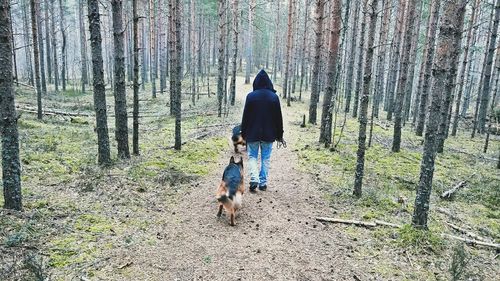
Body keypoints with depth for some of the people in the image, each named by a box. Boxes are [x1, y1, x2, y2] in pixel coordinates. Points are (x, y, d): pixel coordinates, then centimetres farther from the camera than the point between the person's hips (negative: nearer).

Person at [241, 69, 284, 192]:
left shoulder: (250, 96, -8)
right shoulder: (274, 97, -4)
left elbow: (245, 117, -4)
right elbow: (278, 118, 0)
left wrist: (243, 133, 6)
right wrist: (279, 135, 9)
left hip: (253, 134, -1)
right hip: (269, 134, 1)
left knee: (252, 157, 11)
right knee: (265, 158, 11)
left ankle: (254, 179, -6)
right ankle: (263, 183, 14)